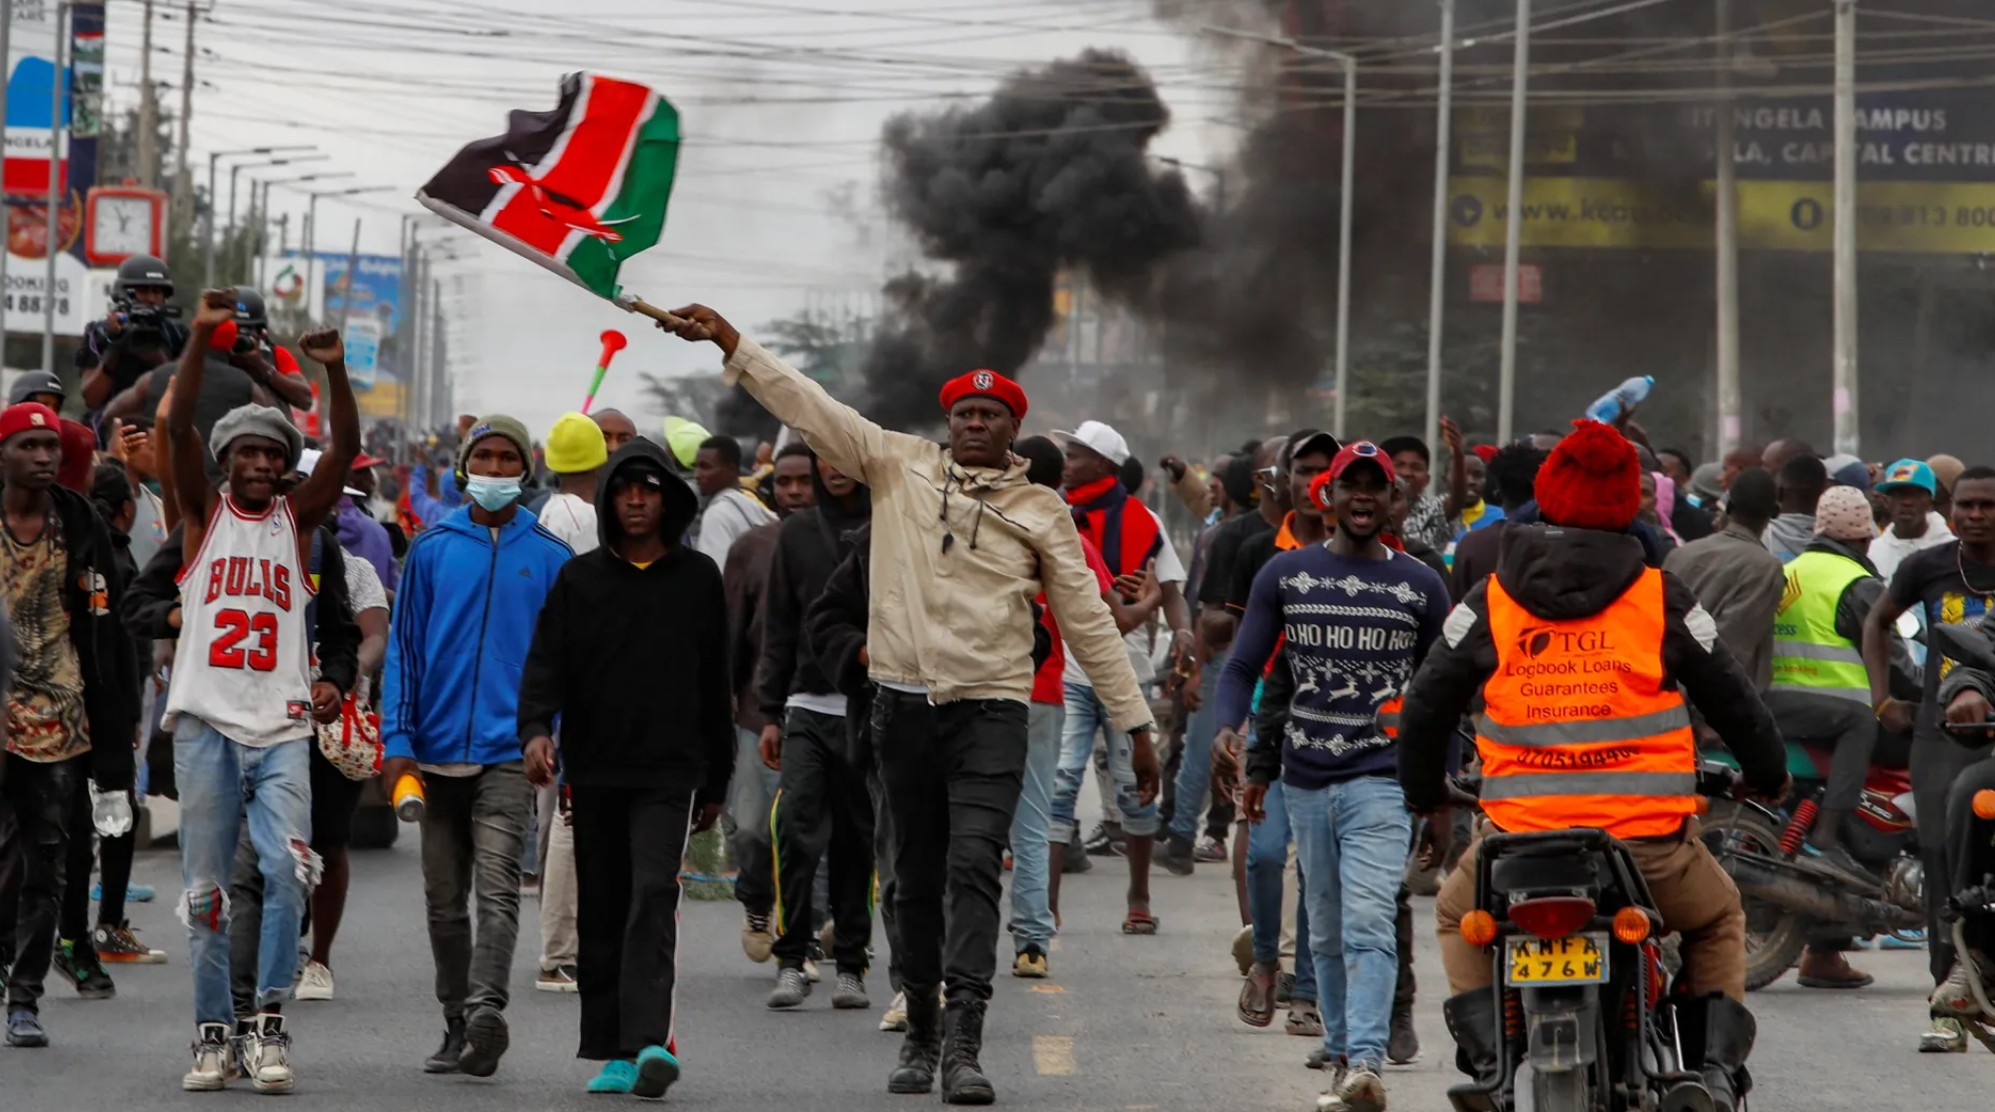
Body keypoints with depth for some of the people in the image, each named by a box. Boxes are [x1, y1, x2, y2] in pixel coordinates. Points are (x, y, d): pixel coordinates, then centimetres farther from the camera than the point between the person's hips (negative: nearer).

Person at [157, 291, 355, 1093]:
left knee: (289, 868, -17)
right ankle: (213, 1032, 12)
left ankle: (269, 1020, -10)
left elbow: (347, 448, -2)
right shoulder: (204, 513, 9)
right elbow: (178, 426, -5)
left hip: (281, 728, 0)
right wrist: (202, 336, -16)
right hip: (205, 724, 0)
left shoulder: (296, 517, 11)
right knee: (205, 890, 3)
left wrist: (335, 371, -18)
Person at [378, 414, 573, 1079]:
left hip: (509, 751, -3)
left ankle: (486, 1008, -31)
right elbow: (404, 647, 7)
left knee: (496, 886, -18)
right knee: (444, 897, 9)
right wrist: (397, 739, 0)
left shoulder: (549, 557, 4)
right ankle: (458, 1027, 18)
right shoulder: (431, 550, 7)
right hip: (437, 750, 3)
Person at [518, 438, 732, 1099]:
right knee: (602, 912, 6)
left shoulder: (698, 579, 8)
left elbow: (715, 686, 13)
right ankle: (611, 1052, 12)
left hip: (668, 772, -2)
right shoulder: (579, 579, 7)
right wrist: (536, 728, -20)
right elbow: (546, 663, -1)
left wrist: (717, 782, 14)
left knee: (653, 897, -16)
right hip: (593, 771, 2)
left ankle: (649, 1041, -25)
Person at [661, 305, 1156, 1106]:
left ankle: (963, 1045, -20)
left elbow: (1087, 620, 7)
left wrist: (1134, 723, 5)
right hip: (905, 705, 2)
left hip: (991, 709, -2)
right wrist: (728, 341, -3)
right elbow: (809, 408, 4)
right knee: (916, 879, 9)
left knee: (974, 867, -15)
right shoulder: (899, 465, 7)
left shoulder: (1040, 512, 5)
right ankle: (920, 1033, 20)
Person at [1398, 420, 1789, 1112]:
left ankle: (1486, 1052, 10)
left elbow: (1426, 708, 12)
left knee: (1458, 916, 31)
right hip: (1648, 836, 0)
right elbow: (1732, 698, 10)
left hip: (1520, 834, 0)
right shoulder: (1664, 601, 2)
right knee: (1718, 921, 29)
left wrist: (1425, 795, 30)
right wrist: (1770, 775, 29)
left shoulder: (1488, 605, 5)